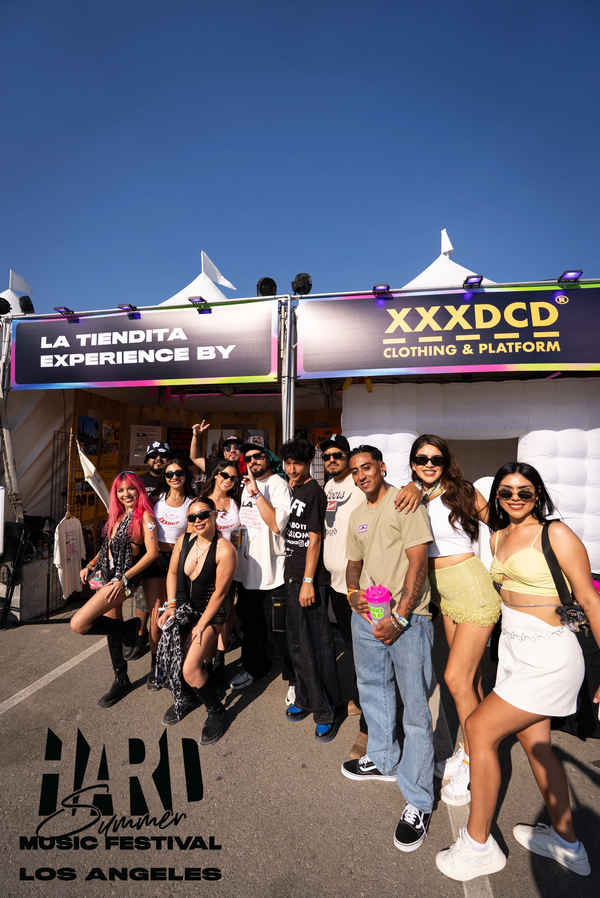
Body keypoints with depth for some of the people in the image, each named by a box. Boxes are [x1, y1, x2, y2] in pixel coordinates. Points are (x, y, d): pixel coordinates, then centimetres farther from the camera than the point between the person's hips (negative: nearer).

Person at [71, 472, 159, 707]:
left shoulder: (144, 516, -14)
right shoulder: (117, 514, 10)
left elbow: (152, 552, -19)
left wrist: (124, 579, -19)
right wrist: (91, 564, 5)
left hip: (123, 579, -8)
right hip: (106, 574, 8)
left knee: (78, 624, -14)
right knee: (112, 628, 16)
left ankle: (130, 628, 6)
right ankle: (121, 680, 34)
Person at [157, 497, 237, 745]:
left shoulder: (225, 550, -24)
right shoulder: (184, 540, -6)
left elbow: (219, 593, -18)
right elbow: (172, 573, 7)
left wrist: (201, 626, -13)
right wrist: (171, 605, -2)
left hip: (211, 612, -6)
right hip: (183, 606, 6)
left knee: (190, 669, -15)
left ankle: (216, 712, 14)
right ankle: (188, 697, 28)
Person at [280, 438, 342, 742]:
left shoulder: (313, 491, -13)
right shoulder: (296, 491, 12)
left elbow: (314, 538, -17)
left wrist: (308, 581, -17)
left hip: (310, 579, -9)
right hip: (293, 575, 9)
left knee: (317, 646, 1)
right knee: (297, 643, 19)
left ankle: (327, 712, 17)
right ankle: (305, 700, 36)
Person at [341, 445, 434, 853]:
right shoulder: (357, 515, 12)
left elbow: (418, 562, -16)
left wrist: (399, 617, -18)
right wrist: (353, 592, -2)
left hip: (408, 618, -7)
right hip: (366, 616, 7)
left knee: (415, 708, 3)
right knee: (373, 689, 23)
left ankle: (418, 802, 22)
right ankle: (383, 760, 45)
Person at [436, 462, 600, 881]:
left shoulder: (556, 534, -13)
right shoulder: (499, 536, 7)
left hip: (548, 655, -7)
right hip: (513, 648, 7)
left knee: (480, 727, -5)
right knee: (536, 744, 17)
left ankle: (478, 844, 15)